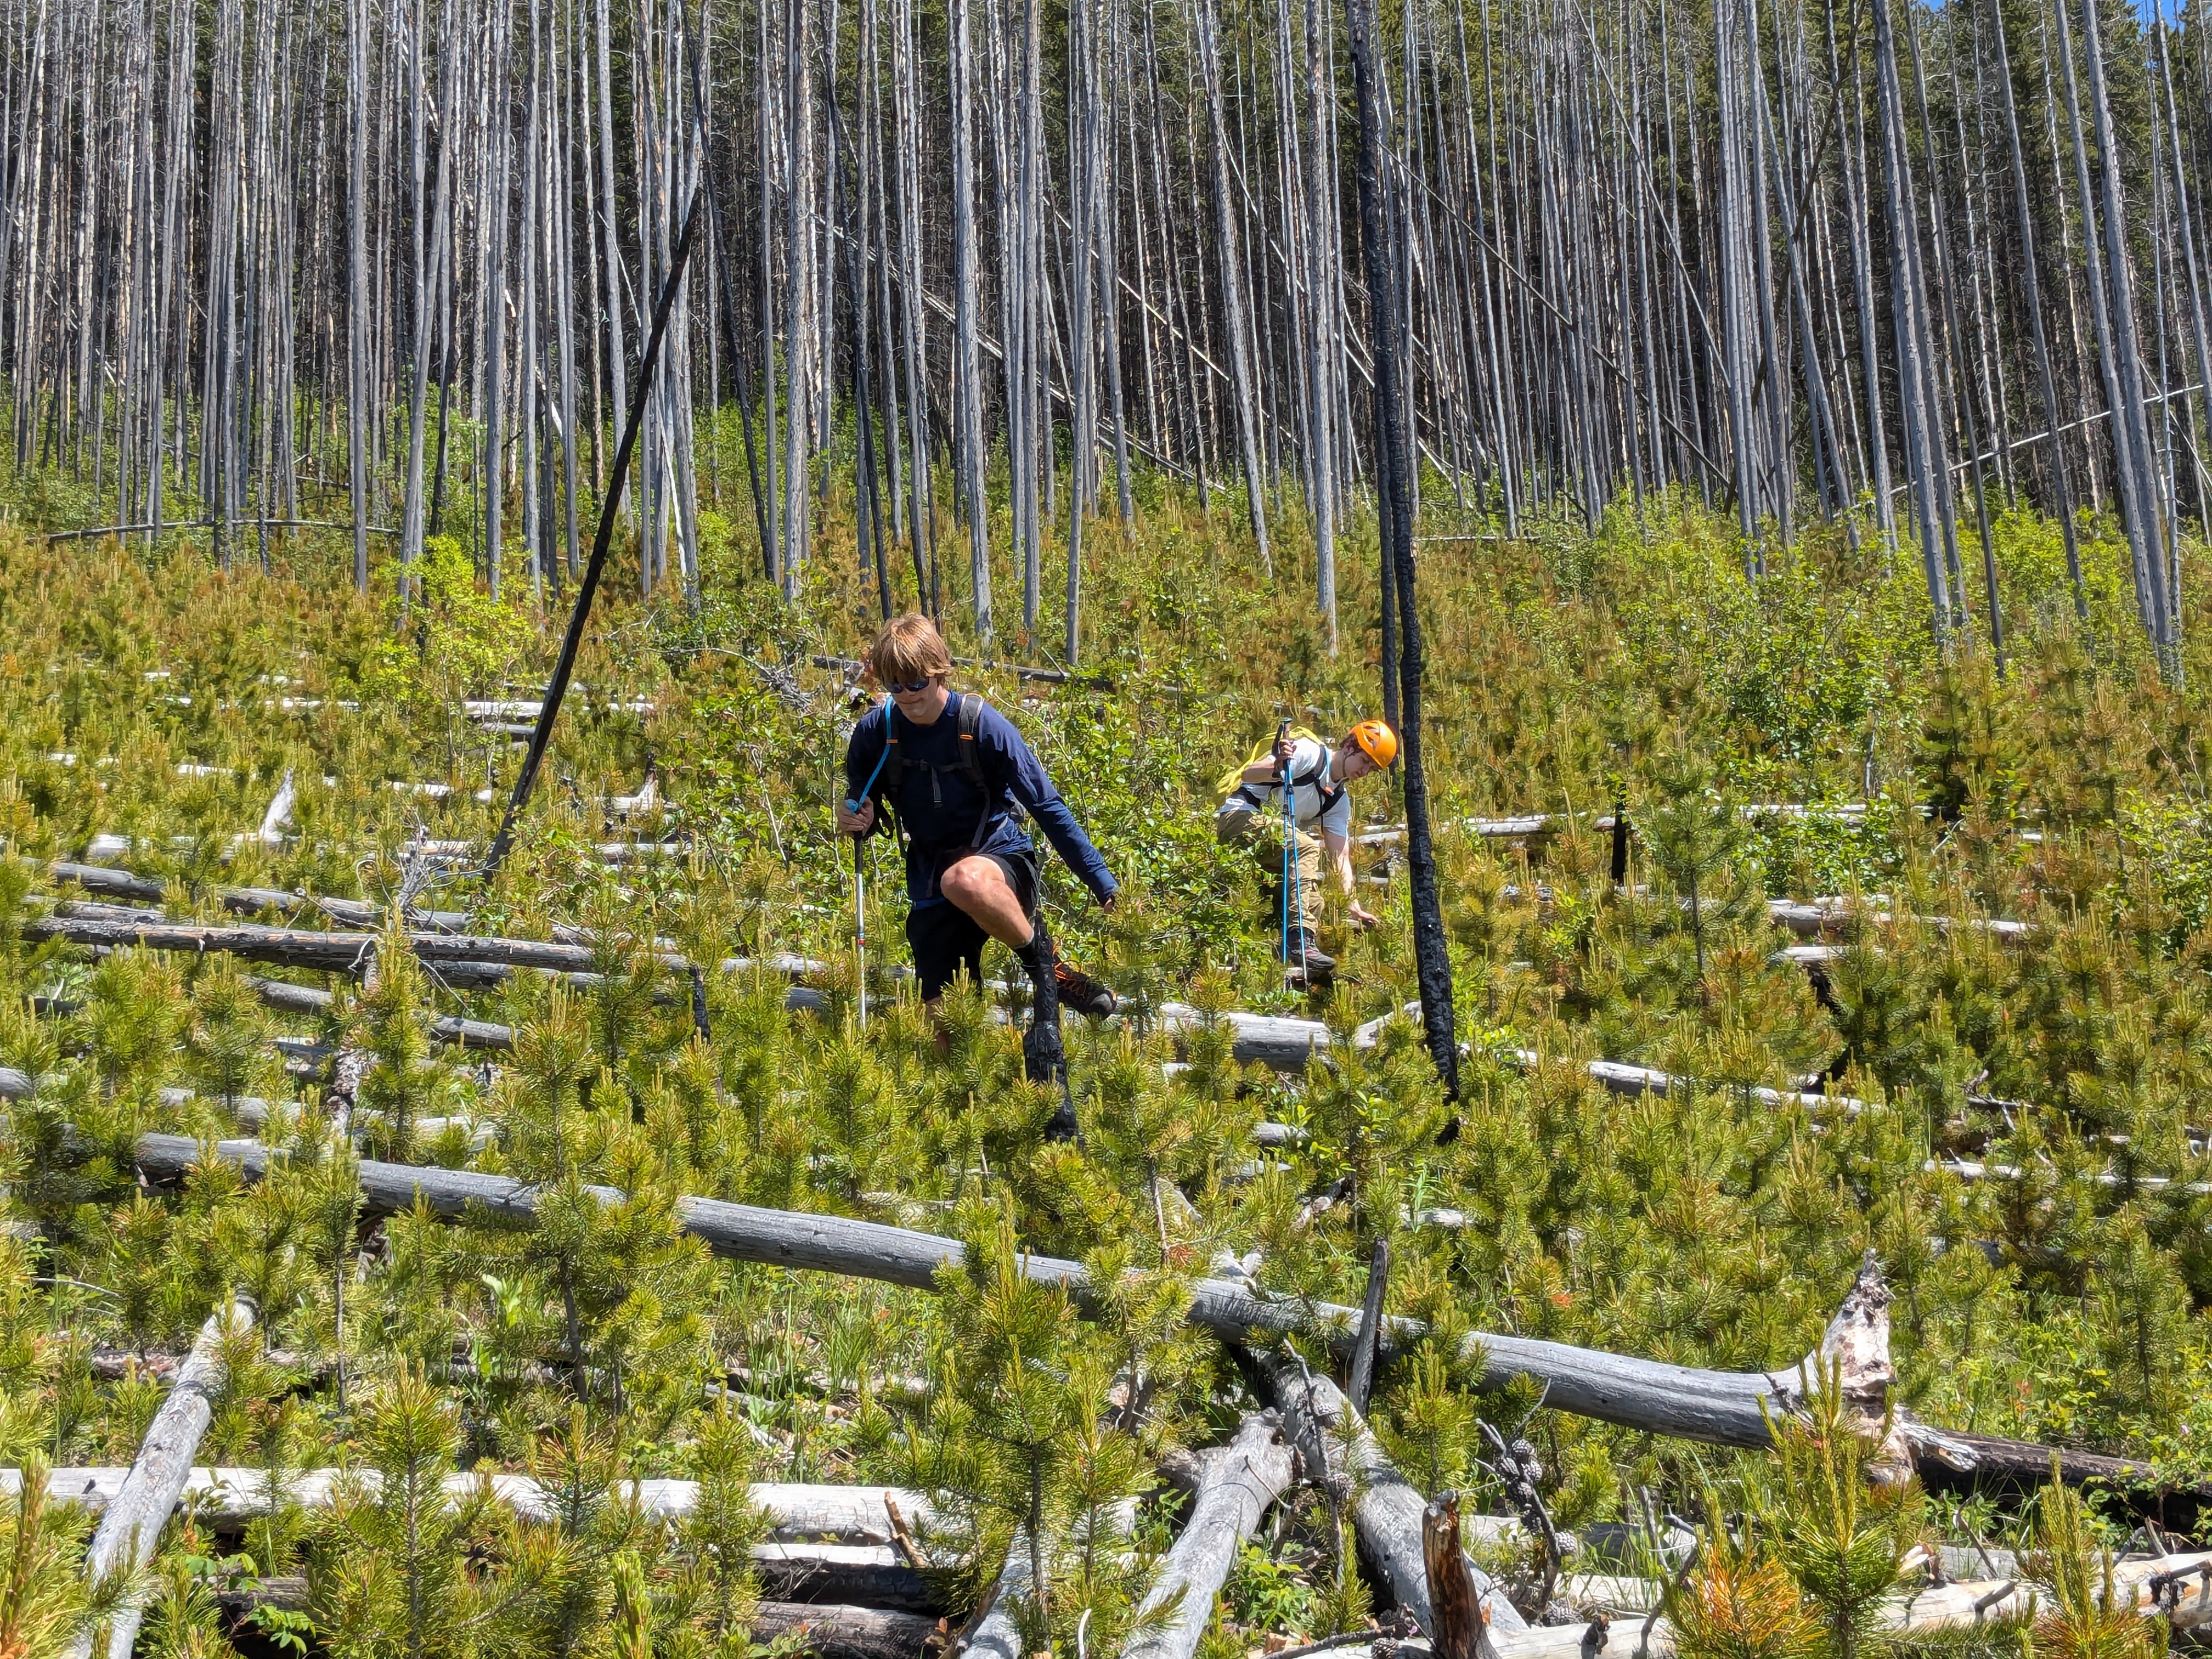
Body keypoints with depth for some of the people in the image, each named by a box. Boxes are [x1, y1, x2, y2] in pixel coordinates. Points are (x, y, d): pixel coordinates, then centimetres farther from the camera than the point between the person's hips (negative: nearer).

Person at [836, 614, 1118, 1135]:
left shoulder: (980, 723, -15)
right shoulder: (876, 732, -5)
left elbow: (1047, 804, -11)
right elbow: (863, 813, 9)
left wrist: (1104, 885, -14)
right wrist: (858, 822, -17)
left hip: (1001, 860, -5)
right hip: (931, 889, 5)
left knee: (963, 881, -42)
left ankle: (1046, 966, -17)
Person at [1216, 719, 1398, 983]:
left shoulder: (1339, 800, 14)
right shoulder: (1309, 754, -8)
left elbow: (1340, 856, 8)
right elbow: (1247, 775, -15)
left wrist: (1355, 907, -4)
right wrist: (1276, 769, -38)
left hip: (1269, 848, 9)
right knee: (1306, 848, -29)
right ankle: (1299, 939, -36)